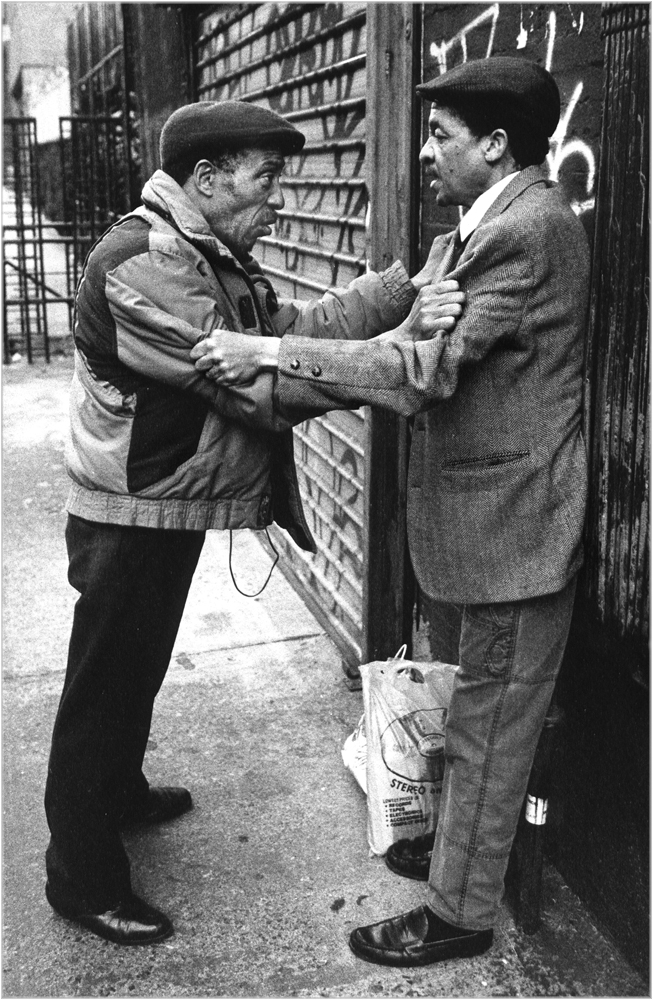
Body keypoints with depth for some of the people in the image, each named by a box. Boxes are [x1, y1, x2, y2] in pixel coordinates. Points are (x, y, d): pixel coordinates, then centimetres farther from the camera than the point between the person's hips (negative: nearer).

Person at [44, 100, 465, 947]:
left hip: (174, 508, 10)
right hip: (132, 518, -10)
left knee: (140, 668, 26)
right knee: (104, 686, 5)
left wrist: (404, 287, -13)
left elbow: (291, 324, -1)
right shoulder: (143, 266, -26)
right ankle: (83, 878, 22)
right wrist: (402, 347, -29)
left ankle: (120, 792, 49)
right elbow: (261, 385, -30)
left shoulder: (211, 254, 8)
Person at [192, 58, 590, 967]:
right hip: (481, 513, 9)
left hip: (514, 523, -9)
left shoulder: (533, 228, -19)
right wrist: (267, 372, 2)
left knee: (490, 720, 5)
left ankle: (460, 911, 22)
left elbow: (433, 364, -25)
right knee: (488, 710, 23)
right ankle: (466, 846, 42)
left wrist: (268, 355, -23)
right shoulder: (470, 235, 12)